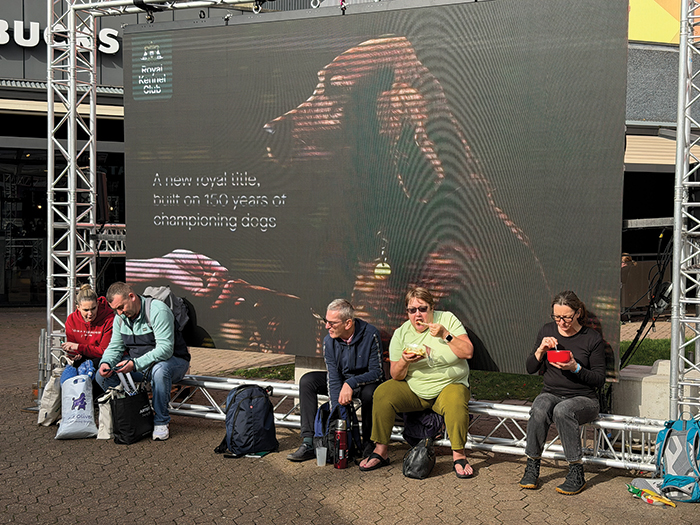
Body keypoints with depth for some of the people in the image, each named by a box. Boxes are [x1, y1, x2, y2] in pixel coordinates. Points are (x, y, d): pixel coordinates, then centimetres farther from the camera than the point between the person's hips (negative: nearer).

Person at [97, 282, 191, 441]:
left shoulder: (158, 310, -22)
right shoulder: (120, 317, 2)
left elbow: (165, 349, -29)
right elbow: (114, 347, 7)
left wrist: (135, 364, -37)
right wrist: (106, 363, -16)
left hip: (173, 361, -6)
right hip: (137, 364, 7)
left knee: (159, 370, -41)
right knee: (103, 375, -12)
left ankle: (161, 422, -22)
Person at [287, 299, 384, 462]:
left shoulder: (370, 335, -24)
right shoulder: (329, 341, -13)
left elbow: (377, 372, -21)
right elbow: (333, 379, -15)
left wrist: (351, 384, -34)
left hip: (366, 381, -4)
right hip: (342, 380, 4)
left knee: (369, 392, -39)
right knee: (307, 381, -16)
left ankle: (369, 444, -16)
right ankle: (309, 443, -19)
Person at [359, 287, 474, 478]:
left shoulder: (448, 319, -2)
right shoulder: (401, 333, 2)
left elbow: (468, 352, -11)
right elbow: (396, 376, 0)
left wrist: (445, 335, -23)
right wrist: (404, 361, -21)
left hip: (449, 386, -2)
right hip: (413, 390, 2)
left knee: (455, 402, -35)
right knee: (383, 393, -21)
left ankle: (459, 455, -17)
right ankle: (381, 451, -11)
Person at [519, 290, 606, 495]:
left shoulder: (592, 338, -4)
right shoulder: (547, 331, 6)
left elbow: (600, 379, -4)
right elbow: (530, 369, 9)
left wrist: (576, 368, -20)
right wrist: (540, 350, -10)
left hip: (582, 398, -3)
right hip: (551, 394, 3)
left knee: (562, 410, -36)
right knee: (539, 410, -32)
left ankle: (576, 473, -26)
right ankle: (532, 466, -17)